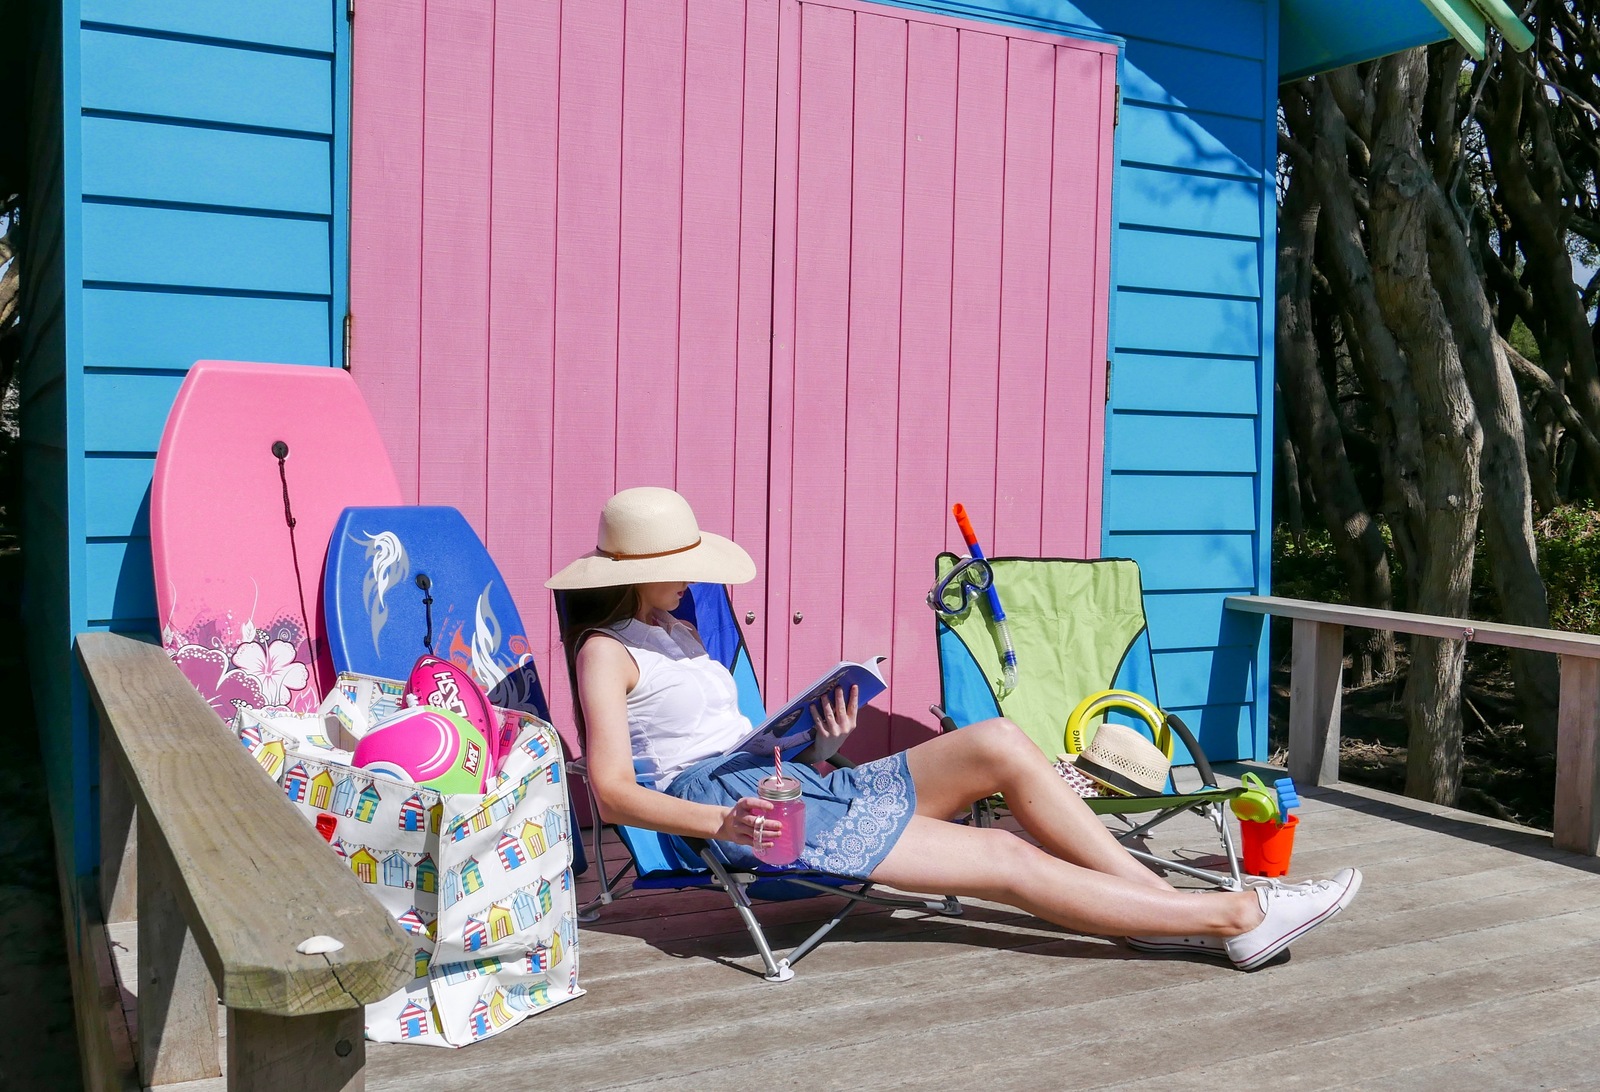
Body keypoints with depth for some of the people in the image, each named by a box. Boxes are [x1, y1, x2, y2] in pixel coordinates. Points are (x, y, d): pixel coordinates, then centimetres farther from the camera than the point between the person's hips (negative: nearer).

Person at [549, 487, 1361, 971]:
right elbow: (613, 791, -14)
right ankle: (1232, 917, -9)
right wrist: (723, 824, -28)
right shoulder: (607, 650, -2)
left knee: (997, 744, -11)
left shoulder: (680, 634, 24)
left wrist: (825, 745, 1)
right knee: (1006, 860, -14)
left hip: (801, 785, 8)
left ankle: (1161, 902, -8)